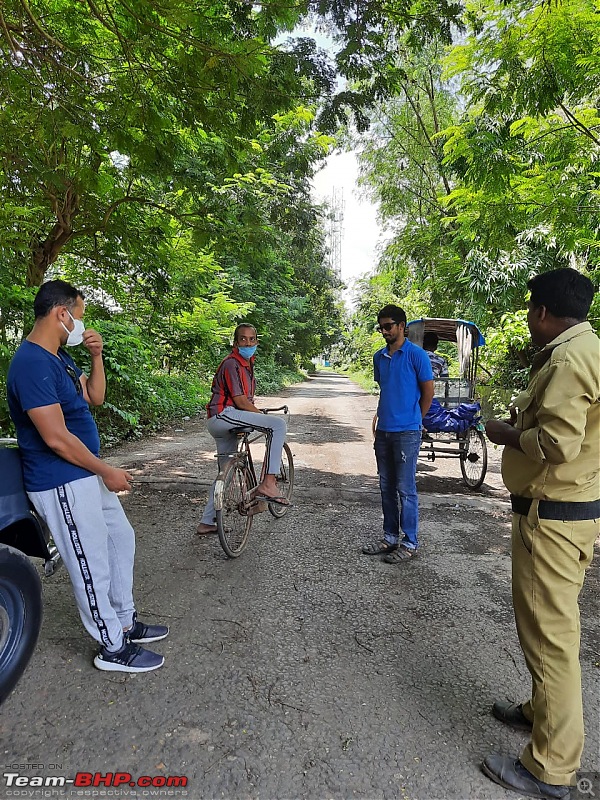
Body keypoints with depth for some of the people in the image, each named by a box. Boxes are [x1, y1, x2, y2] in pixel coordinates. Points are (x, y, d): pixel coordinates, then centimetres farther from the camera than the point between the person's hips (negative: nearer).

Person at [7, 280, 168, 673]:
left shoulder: (60, 356, 9)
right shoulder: (32, 364, -22)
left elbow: (94, 397, 14)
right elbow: (56, 437, -25)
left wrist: (96, 356, 0)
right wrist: (107, 472, -16)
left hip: (86, 473, 10)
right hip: (62, 484, -10)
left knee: (121, 539, 19)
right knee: (93, 565, 3)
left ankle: (126, 622, 35)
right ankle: (114, 648, 22)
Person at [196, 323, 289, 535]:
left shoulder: (247, 363, 19)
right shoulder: (232, 363, -11)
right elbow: (240, 400, -16)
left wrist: (259, 415, 20)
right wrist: (263, 416, -7)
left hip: (221, 423, 11)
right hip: (223, 415, -11)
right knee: (278, 424, -23)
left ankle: (206, 523, 28)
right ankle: (268, 484, -25)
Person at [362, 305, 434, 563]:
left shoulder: (416, 355, -8)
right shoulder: (379, 357, 11)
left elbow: (428, 391, -4)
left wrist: (413, 419, 4)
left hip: (407, 432, -6)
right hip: (383, 430, 7)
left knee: (405, 490, 0)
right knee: (387, 487, 13)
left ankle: (410, 543, 13)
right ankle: (390, 538, 25)